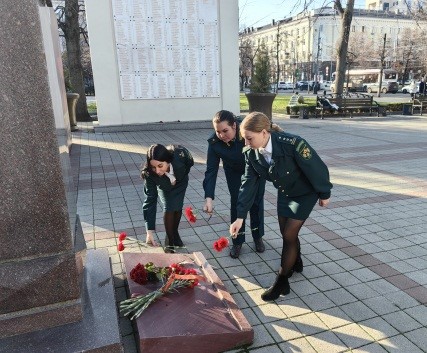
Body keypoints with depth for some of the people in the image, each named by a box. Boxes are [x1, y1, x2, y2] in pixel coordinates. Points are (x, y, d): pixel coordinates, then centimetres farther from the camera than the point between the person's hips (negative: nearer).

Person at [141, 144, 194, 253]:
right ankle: (169, 241, 7)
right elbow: (150, 201, -38)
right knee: (169, 208, -14)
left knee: (177, 207, -2)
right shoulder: (149, 174, -40)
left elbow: (190, 163, -17)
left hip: (180, 183, 1)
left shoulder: (180, 155, -43)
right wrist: (150, 232, -41)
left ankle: (175, 234, 26)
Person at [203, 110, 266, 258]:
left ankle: (258, 237, 27)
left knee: (256, 200, 6)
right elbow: (211, 170, -29)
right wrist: (209, 197, -36)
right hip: (234, 170, 1)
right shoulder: (214, 142, -30)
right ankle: (237, 241, 15)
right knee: (236, 201, -1)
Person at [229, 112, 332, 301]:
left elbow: (316, 168, -24)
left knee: (289, 235, -4)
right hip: (284, 193, 6)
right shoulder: (251, 153, -19)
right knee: (286, 233, 15)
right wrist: (240, 217, -19)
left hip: (305, 193, -5)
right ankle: (296, 262, 45)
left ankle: (281, 282, 13)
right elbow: (248, 183, -15)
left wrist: (324, 194, -10)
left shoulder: (293, 144, -38)